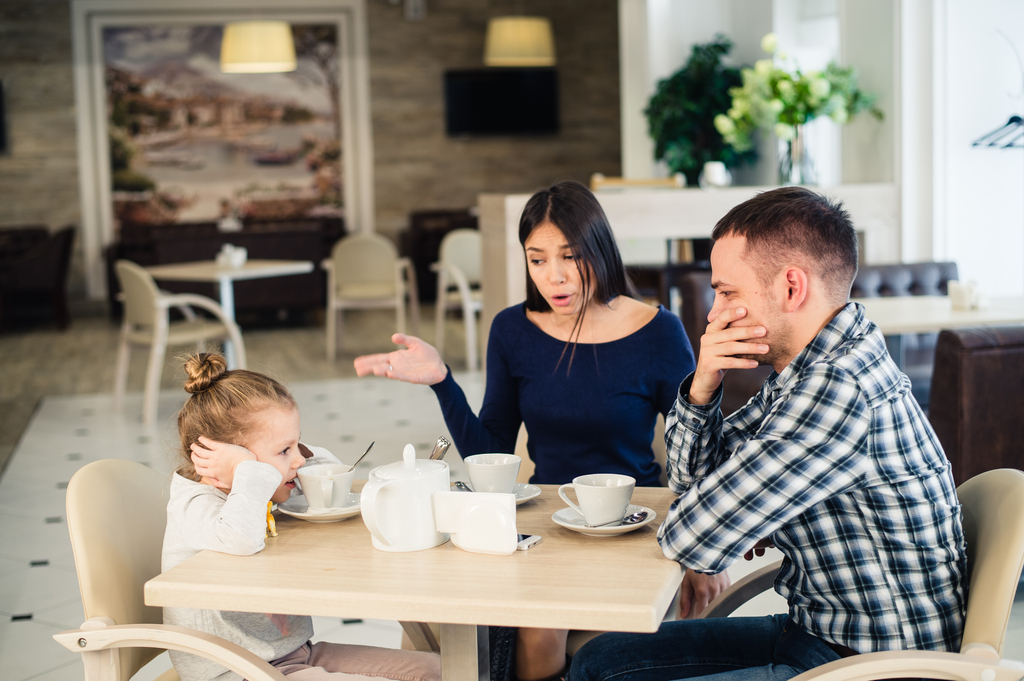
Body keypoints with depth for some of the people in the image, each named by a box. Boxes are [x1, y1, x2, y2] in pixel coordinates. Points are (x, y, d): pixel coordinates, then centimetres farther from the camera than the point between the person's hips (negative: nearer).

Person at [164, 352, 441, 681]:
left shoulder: (261, 495, 8)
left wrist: (307, 456, 2)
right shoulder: (193, 507, -19)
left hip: (296, 652, 10)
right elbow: (241, 539, -44)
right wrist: (250, 471, -26)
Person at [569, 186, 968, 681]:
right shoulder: (803, 371, 6)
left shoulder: (840, 389, -27)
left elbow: (692, 540, -25)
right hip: (817, 633, 10)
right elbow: (692, 477, 14)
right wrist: (702, 389, -6)